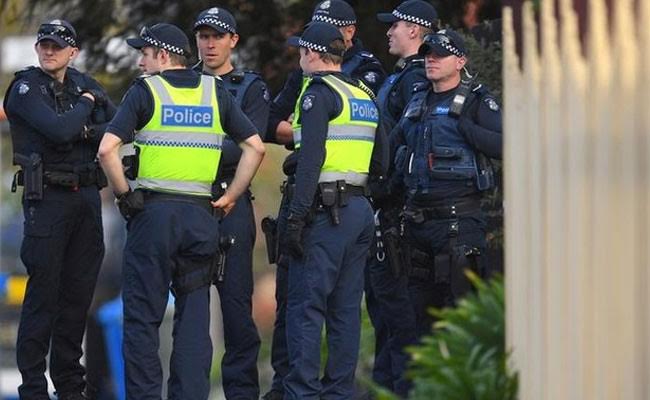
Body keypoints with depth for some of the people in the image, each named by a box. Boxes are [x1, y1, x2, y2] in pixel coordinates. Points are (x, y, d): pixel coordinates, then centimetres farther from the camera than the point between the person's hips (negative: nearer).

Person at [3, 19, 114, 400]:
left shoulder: (84, 84, 11)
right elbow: (59, 129, -22)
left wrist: (86, 131, -12)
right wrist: (85, 105, -5)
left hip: (87, 195, 6)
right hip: (46, 195, -6)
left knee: (79, 290, 9)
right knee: (43, 291, -7)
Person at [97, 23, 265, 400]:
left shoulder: (145, 90, -2)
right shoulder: (215, 92, 8)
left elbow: (107, 149, -14)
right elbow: (256, 147, 5)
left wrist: (124, 195, -3)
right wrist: (230, 198, 8)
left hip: (154, 212, -3)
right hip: (201, 214, 3)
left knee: (143, 315, 3)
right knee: (194, 316, 7)